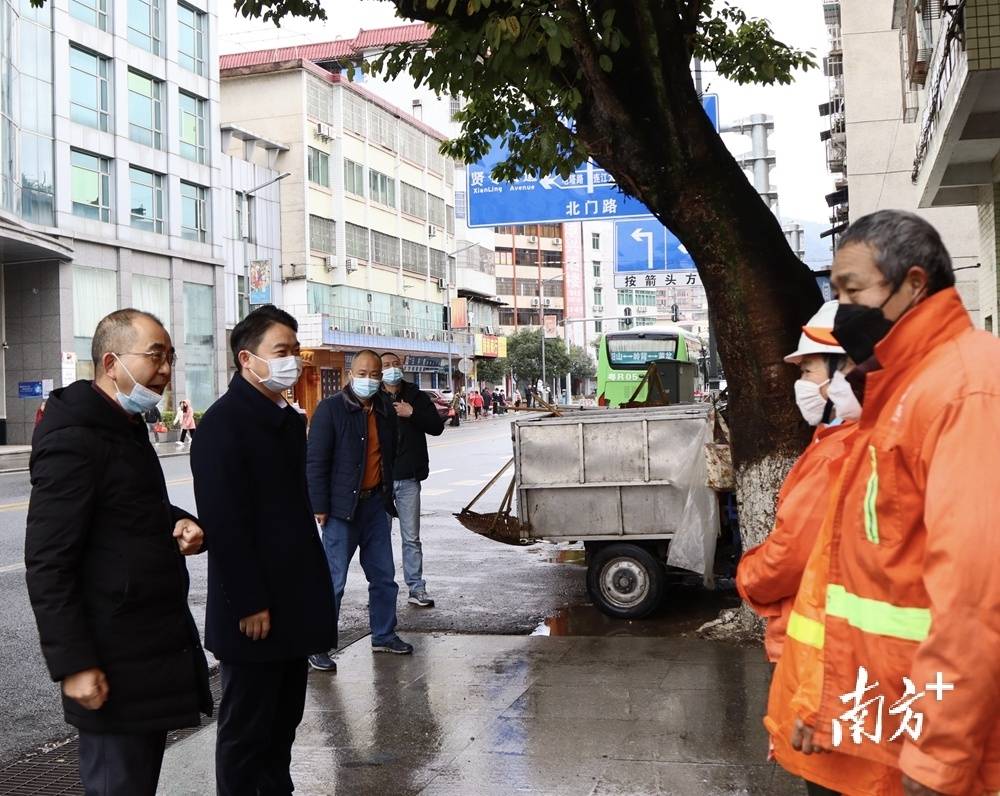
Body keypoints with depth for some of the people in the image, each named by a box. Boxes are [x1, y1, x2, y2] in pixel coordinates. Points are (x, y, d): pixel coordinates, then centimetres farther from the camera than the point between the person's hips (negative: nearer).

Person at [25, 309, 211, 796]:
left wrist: (178, 522, 2)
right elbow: (47, 563, -20)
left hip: (156, 644, 9)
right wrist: (72, 664, -21)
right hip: (114, 662, -9)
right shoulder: (73, 441, -18)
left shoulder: (127, 427, 12)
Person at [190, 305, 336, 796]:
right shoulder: (224, 422, -15)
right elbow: (223, 523, -20)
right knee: (246, 728, 5)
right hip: (253, 611, -8)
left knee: (284, 718, 18)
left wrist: (314, 585, 15)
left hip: (295, 602, 8)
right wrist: (249, 605, -20)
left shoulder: (288, 419, 12)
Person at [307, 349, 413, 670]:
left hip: (376, 503, 6)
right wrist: (319, 507, -14)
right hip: (342, 508, -6)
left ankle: (384, 635, 29)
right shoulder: (331, 409, -9)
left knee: (384, 576, 14)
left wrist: (387, 496, 13)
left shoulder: (386, 411, 9)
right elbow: (316, 461, -11)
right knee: (333, 581, -2)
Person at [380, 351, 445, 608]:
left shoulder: (416, 396, 8)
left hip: (409, 478, 2)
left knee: (412, 538, 7)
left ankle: (416, 589, 13)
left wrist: (412, 414, -11)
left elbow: (437, 426, 2)